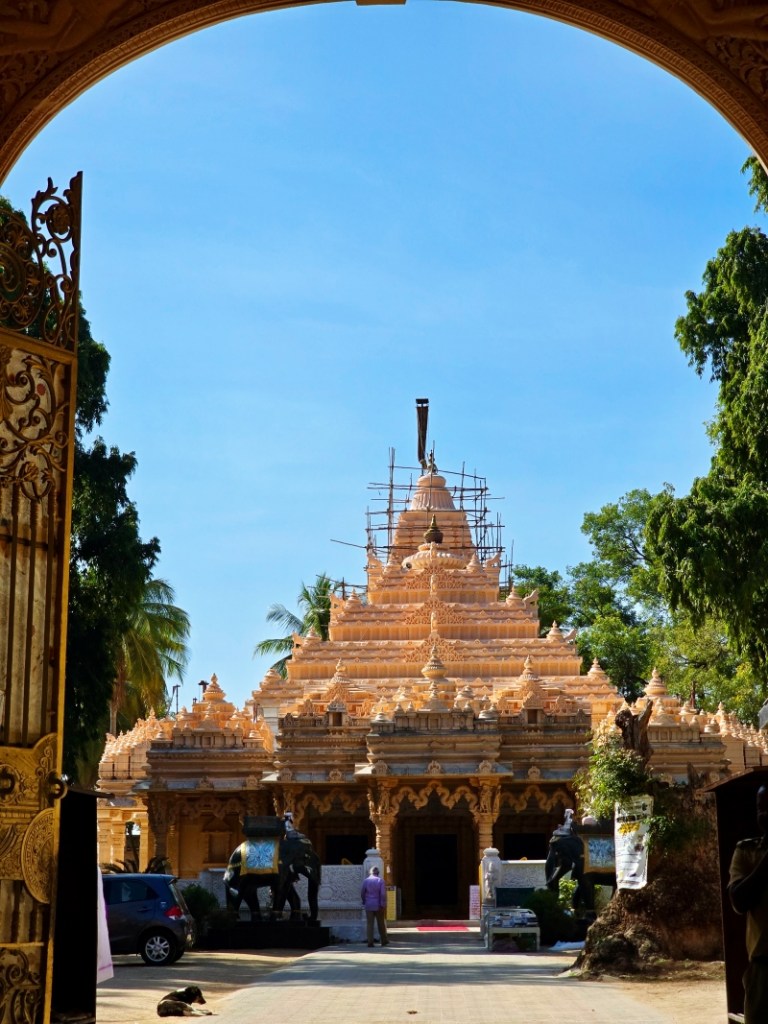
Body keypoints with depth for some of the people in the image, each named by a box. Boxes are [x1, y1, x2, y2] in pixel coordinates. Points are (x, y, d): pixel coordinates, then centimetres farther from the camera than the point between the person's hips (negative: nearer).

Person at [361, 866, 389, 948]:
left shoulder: (366, 881, 1)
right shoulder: (380, 881, -5)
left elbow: (362, 893, 4)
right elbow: (383, 894, -12)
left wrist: (364, 902, 19)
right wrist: (383, 905, -9)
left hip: (369, 906, 1)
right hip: (378, 906, -1)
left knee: (369, 924, 1)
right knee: (381, 924, 11)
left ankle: (370, 942, -6)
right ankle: (384, 941, 18)